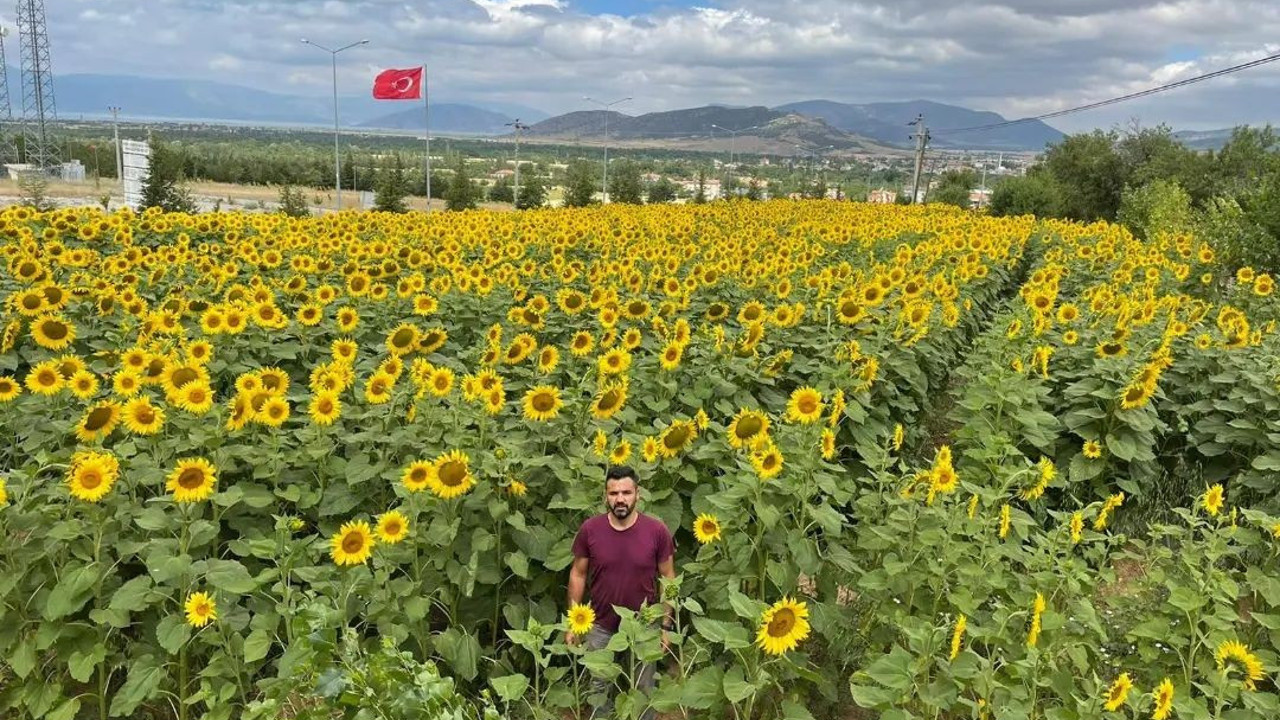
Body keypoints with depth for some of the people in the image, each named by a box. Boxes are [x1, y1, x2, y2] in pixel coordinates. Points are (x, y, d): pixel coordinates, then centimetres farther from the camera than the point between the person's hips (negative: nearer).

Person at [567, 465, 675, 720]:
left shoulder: (657, 531, -15)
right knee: (599, 690, 18)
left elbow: (668, 578, -5)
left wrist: (665, 625, -5)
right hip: (600, 627, 1)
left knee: (643, 691, 17)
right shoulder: (589, 529, -13)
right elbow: (578, 574, -2)